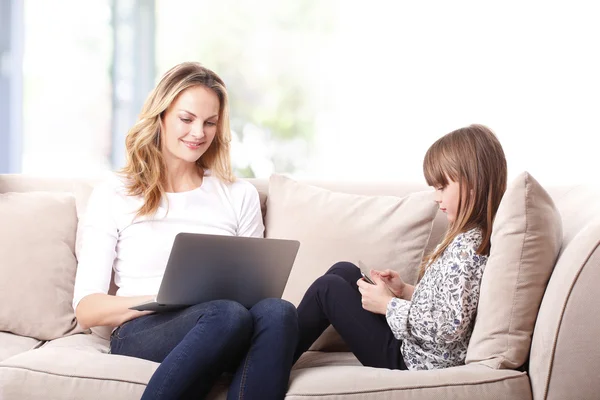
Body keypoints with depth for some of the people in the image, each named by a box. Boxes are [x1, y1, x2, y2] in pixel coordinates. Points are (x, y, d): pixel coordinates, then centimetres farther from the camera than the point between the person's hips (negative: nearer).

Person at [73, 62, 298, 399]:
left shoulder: (240, 195, 19)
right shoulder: (113, 197, 11)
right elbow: (87, 309, 4)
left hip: (223, 334, 3)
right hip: (141, 332, -3)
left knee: (277, 311, -33)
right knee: (228, 314, -37)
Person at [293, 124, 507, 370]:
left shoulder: (467, 246, -23)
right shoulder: (470, 236, 6)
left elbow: (448, 328, -27)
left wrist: (388, 305, -16)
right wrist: (405, 291, 1)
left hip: (411, 361, -10)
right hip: (410, 345, 10)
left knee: (327, 288, -3)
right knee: (344, 272, 14)